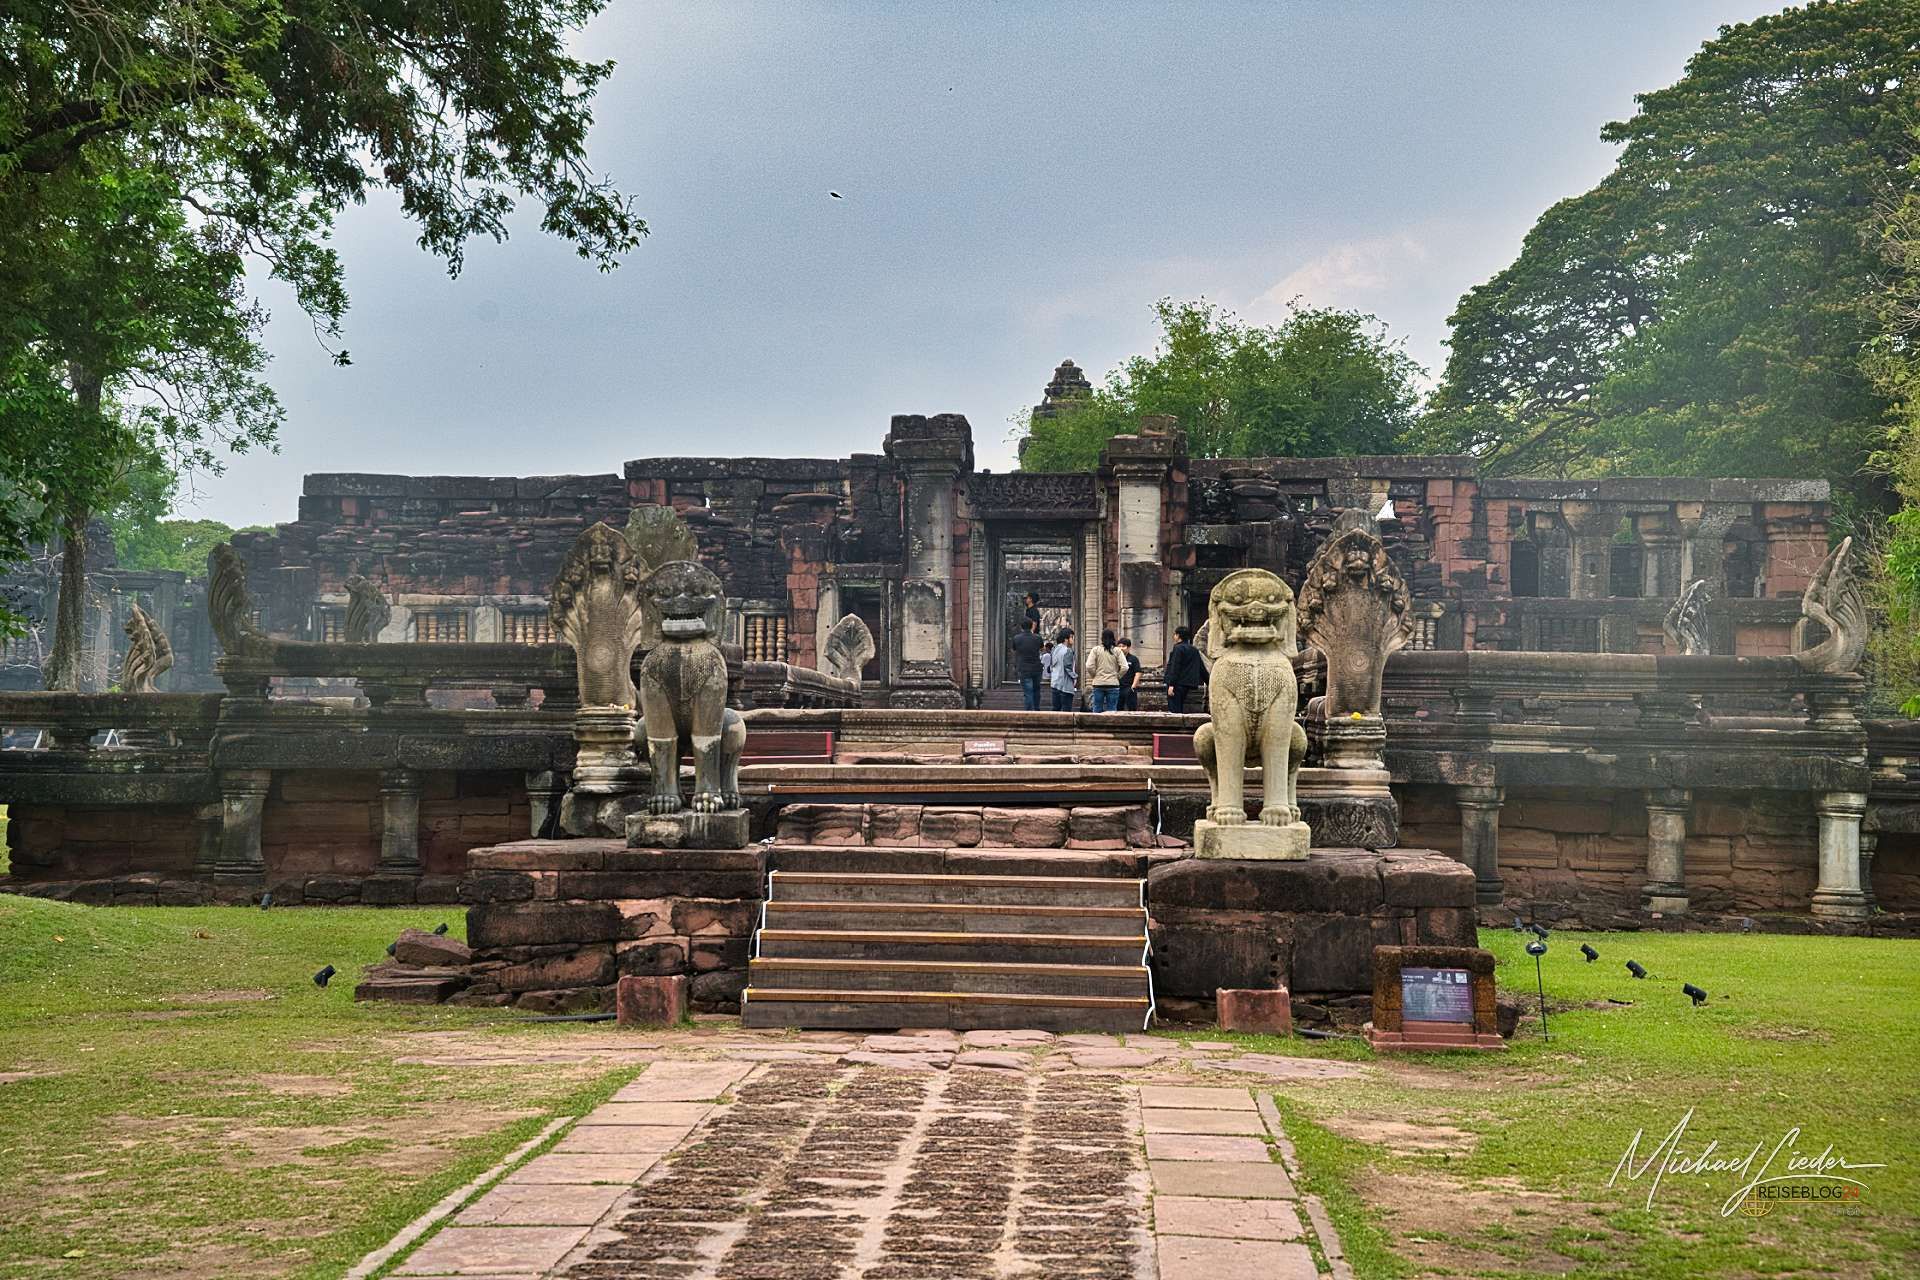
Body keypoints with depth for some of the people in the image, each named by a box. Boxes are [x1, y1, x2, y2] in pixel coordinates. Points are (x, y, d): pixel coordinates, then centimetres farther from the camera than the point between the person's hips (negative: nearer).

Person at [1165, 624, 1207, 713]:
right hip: (1187, 684, 8)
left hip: (1177, 684, -8)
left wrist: (1171, 685, -19)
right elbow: (1202, 668, 17)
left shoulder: (1178, 648, -10)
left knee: (1174, 710, -8)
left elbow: (1175, 668, -16)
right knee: (1180, 709, 14)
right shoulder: (1194, 650, 15)